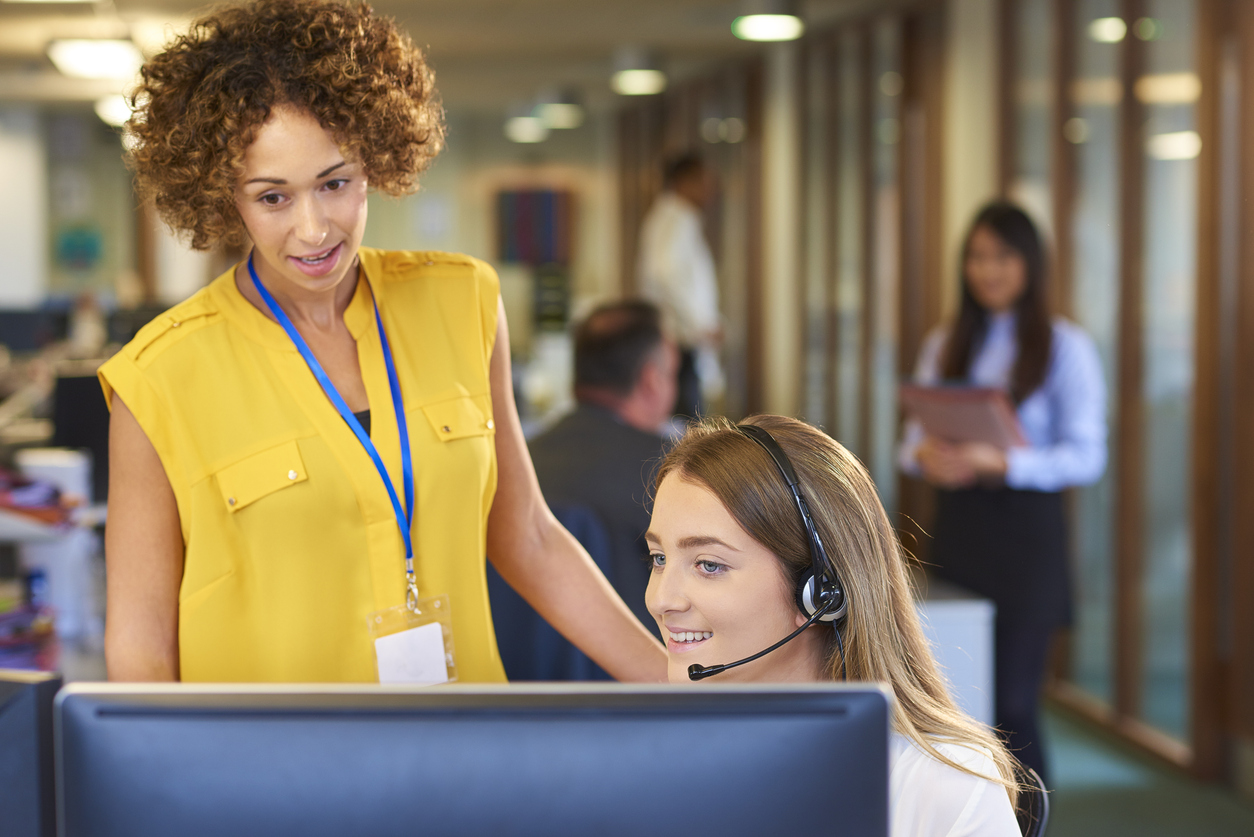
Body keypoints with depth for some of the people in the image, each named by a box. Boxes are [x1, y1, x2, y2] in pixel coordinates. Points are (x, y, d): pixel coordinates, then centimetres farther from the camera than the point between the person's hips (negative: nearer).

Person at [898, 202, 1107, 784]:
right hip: (957, 522, 4)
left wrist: (1001, 463, -22)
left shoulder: (1065, 347, -1)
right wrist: (925, 457, -10)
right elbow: (912, 437, 14)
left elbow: (1087, 457, -9)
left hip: (1027, 524, -4)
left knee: (1010, 698, -7)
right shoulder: (944, 345, 13)